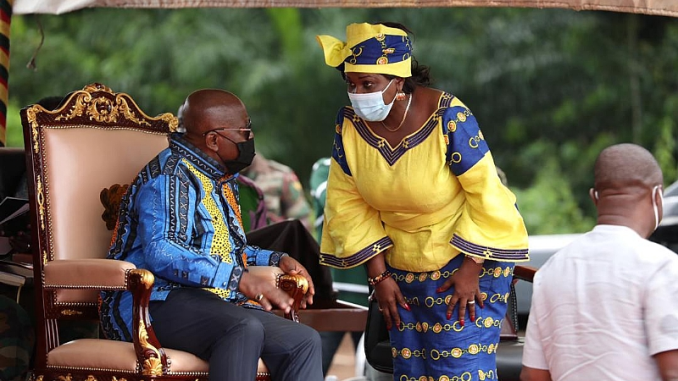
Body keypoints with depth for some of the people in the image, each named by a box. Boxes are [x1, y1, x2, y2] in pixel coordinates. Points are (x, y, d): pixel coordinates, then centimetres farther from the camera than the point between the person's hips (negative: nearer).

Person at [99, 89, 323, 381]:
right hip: (159, 301, -9)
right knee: (245, 329, -37)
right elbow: (159, 252, -24)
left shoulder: (220, 179, 23)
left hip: (214, 302, 9)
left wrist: (276, 259, 19)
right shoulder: (171, 174, -9)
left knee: (305, 340, -11)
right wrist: (239, 278, -30)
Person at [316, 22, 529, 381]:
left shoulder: (447, 118, -25)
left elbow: (486, 193, -20)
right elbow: (347, 202, -3)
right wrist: (378, 275, -5)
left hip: (469, 253, -5)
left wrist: (471, 269, -19)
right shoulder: (349, 122, -11)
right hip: (403, 264, 5)